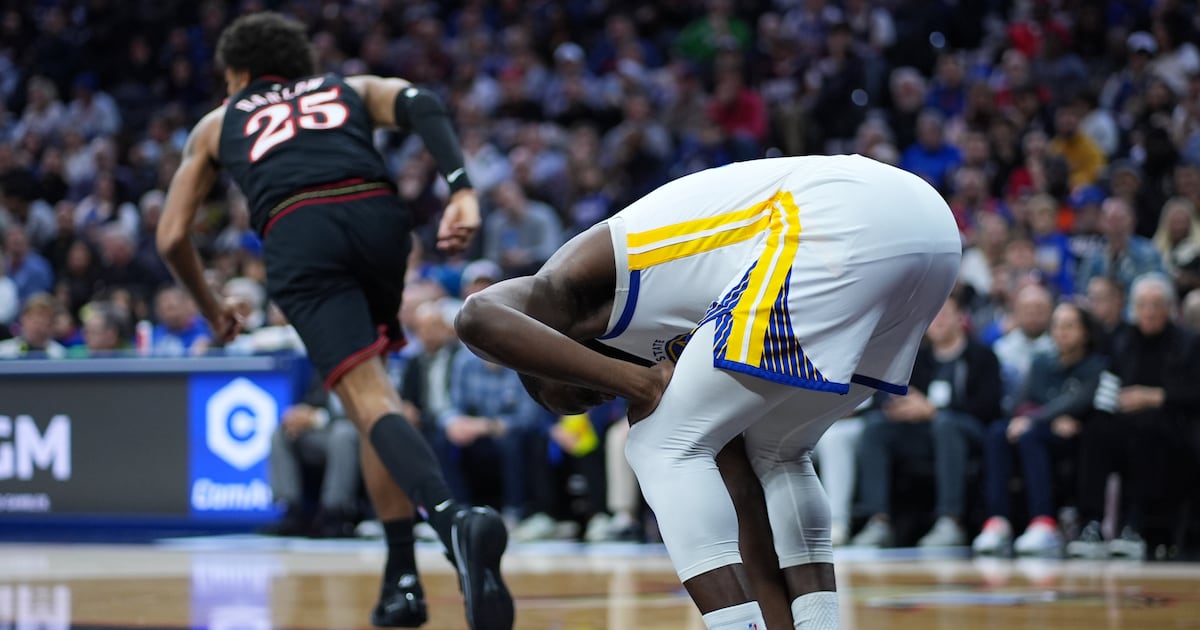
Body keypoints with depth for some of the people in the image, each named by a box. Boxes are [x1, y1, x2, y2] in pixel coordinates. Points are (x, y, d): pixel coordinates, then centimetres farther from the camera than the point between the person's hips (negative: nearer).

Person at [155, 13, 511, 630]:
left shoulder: (219, 123, 34)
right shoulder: (353, 88, 34)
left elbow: (171, 237, 31)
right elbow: (422, 104, 10)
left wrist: (212, 309, 48)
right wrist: (462, 191, -2)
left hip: (299, 233, -2)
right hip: (378, 214, 2)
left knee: (370, 400, -13)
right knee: (368, 391, 20)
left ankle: (453, 519, -41)